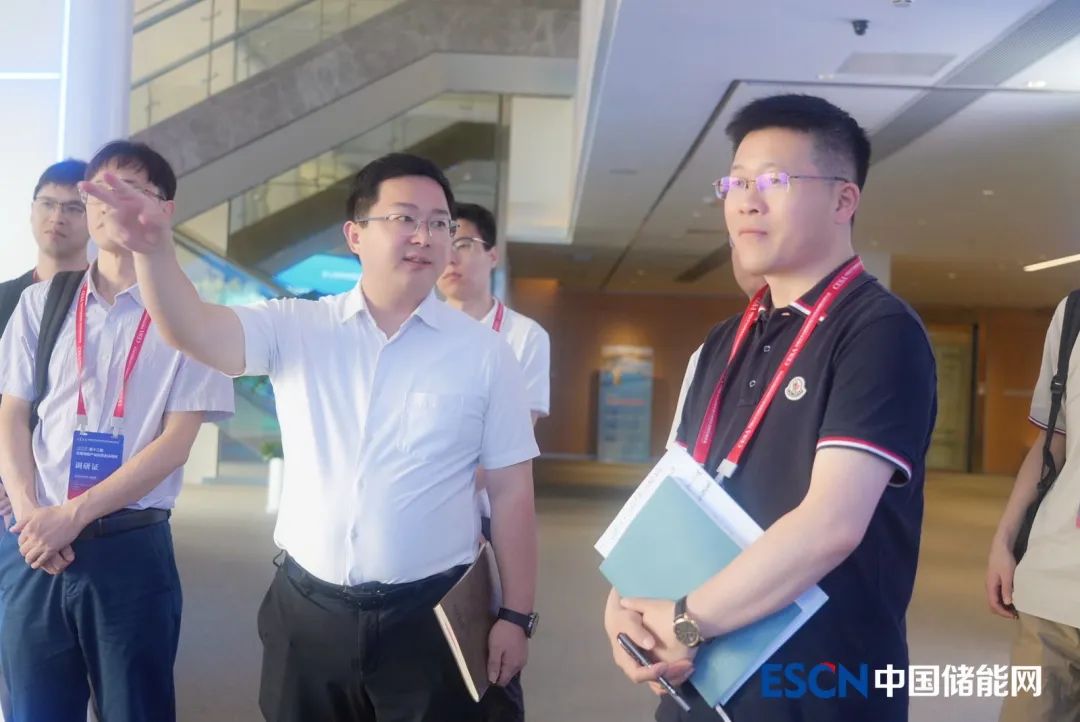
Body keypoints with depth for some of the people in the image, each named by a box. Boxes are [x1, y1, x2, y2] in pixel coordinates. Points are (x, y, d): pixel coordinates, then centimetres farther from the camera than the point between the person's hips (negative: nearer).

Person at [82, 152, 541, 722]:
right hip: (307, 610, 2)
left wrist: (515, 616, -2)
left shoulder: (484, 353, -3)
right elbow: (193, 331, -14)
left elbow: (511, 490, -2)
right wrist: (154, 251, -34)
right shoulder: (295, 328, 0)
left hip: (429, 616, -1)